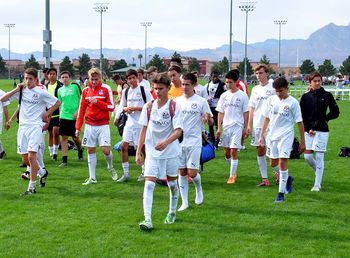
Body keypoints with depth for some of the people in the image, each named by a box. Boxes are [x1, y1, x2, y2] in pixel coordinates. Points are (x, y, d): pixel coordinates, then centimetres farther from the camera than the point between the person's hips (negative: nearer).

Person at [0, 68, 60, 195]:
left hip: (35, 126, -5)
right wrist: (16, 89, -4)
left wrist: (46, 114, -1)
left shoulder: (41, 93, -4)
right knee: (25, 158, 8)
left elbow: (57, 102, 3)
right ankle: (42, 172, 35)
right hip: (22, 126, 5)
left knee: (31, 156, -15)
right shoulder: (21, 91, 8)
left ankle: (32, 187, -6)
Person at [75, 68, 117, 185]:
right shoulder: (86, 90, 6)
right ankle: (92, 177, 12)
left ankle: (110, 167, 21)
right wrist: (78, 127, 6)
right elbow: (81, 110, 9)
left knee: (106, 150, -10)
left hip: (103, 125, -3)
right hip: (89, 125, 3)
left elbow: (111, 107, -7)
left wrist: (97, 102, -18)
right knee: (91, 151, 5)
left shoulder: (106, 89, -4)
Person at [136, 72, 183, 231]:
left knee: (172, 183, 13)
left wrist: (165, 142, -33)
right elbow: (144, 130, 5)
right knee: (149, 183, -13)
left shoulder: (174, 107, -8)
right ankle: (147, 220, -19)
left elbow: (178, 131, -16)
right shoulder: (148, 107, 1)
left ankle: (172, 213, 36)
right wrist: (138, 152, 1)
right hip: (152, 152, 1)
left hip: (170, 152, -1)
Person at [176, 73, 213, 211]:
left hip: (194, 141, -3)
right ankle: (184, 202, 12)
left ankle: (199, 189, 26)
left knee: (192, 172, -6)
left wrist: (208, 118, -22)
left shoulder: (201, 101, -2)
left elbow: (210, 121, 1)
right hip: (179, 141, 3)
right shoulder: (177, 101, 8)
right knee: (182, 172, 4)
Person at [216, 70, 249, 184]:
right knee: (227, 152, 9)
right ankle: (234, 171, 29)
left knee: (234, 151, -9)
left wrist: (246, 128, -2)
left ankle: (232, 175, -2)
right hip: (226, 126, 4)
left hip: (237, 126, -4)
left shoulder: (242, 96, -3)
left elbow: (245, 113, 1)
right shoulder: (224, 95, 6)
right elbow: (220, 112, 8)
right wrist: (219, 128, 2)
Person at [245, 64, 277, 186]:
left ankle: (277, 172, 19)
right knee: (260, 151, 6)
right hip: (257, 125, 5)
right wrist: (249, 125, 9)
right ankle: (264, 178, 12)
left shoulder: (272, 88, -3)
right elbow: (252, 108, 14)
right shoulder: (255, 89, 13)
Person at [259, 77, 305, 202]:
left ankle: (281, 193, -7)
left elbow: (300, 122, -3)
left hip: (286, 136, -5)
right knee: (274, 163, 12)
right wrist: (261, 135, 9)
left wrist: (302, 141, -3)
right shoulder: (271, 100, 4)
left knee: (282, 162, -12)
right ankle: (287, 178, 41)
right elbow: (267, 118, 12)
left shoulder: (293, 103, -7)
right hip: (272, 135, 5)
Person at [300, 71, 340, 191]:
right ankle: (318, 172, 30)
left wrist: (324, 118, -6)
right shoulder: (305, 97, 3)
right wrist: (308, 129, -8)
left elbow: (335, 112, 7)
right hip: (308, 130, 2)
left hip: (322, 130, -2)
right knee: (307, 156, -1)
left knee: (319, 157, -3)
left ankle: (317, 185, 4)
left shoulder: (327, 95, 0)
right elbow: (301, 116, 3)